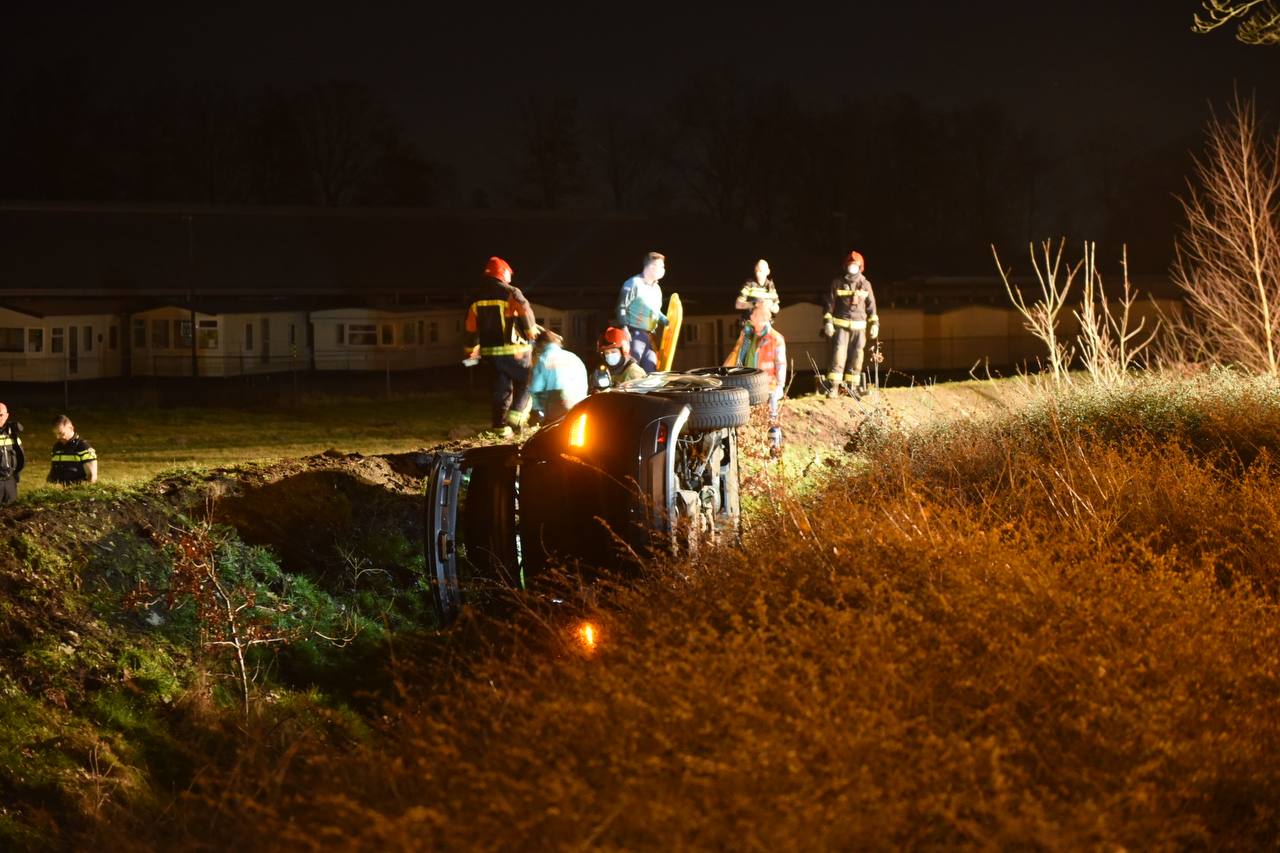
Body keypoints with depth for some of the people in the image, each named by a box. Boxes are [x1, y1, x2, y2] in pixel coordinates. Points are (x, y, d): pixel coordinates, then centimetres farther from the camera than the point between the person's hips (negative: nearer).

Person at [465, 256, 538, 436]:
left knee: (501, 387, 12)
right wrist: (532, 333, -5)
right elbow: (526, 313, -20)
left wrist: (473, 350, 21)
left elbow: (471, 326, 14)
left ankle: (499, 425, 9)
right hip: (512, 350, -5)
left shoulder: (477, 297, 10)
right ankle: (517, 413, -6)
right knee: (526, 380, 11)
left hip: (489, 351, 5)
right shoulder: (511, 293, -7)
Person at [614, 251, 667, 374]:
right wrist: (624, 329, -19)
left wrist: (665, 320, 8)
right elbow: (621, 307, -11)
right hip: (635, 333, -8)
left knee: (651, 370, 8)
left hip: (651, 336, 8)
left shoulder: (657, 288, 18)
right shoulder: (634, 283, -8)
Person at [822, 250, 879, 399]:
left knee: (856, 358, 3)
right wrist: (827, 322, -6)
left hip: (859, 326, 3)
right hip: (840, 325, -3)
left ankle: (852, 387, 11)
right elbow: (829, 304, 2)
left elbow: (871, 306, 13)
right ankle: (833, 387, -11)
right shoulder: (837, 283, 2)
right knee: (838, 355, -11)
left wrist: (874, 324, 7)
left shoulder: (865, 284, 9)